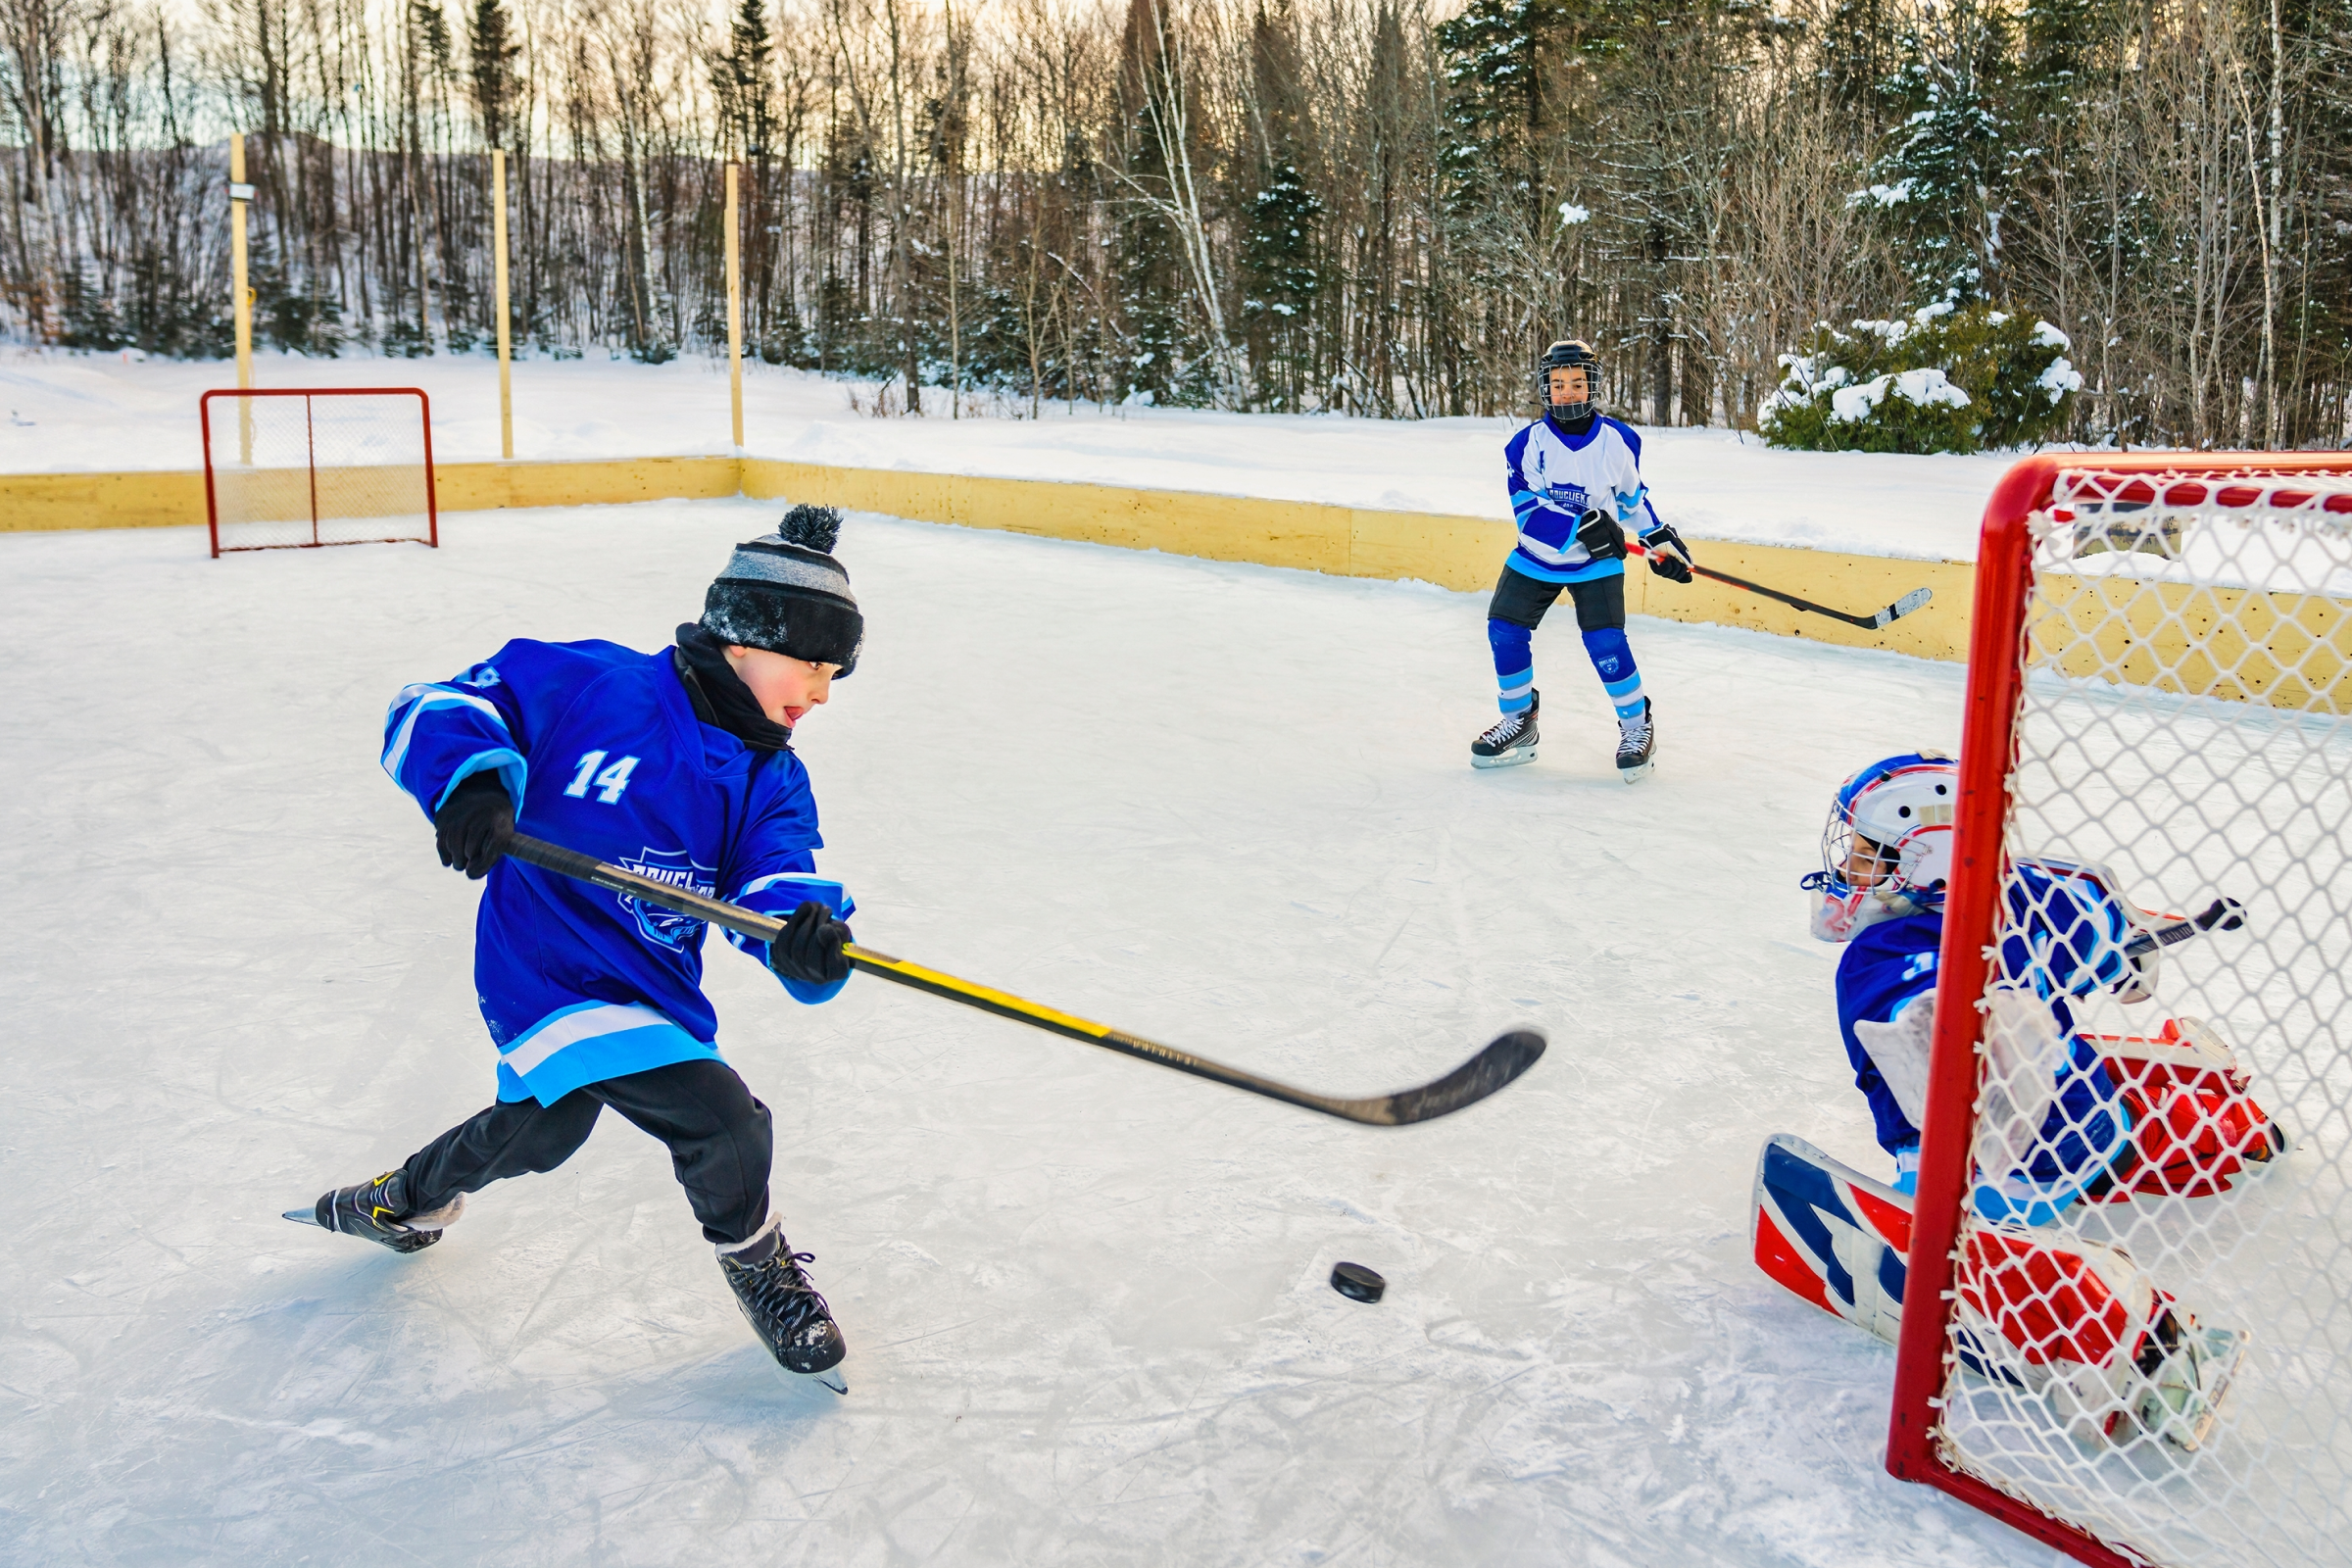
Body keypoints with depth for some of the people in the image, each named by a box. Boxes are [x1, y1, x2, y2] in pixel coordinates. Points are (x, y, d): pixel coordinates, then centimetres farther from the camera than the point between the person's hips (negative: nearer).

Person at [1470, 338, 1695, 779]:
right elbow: (1527, 510, -22)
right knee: (1504, 630, -6)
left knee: (1605, 640, -15)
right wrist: (1582, 527, -32)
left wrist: (1660, 539, 10)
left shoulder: (1617, 440, -8)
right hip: (1535, 558, 2)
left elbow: (1632, 495, 10)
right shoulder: (1528, 443, -13)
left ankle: (1638, 724, 5)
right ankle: (1519, 720, 15)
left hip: (1596, 563, -1)